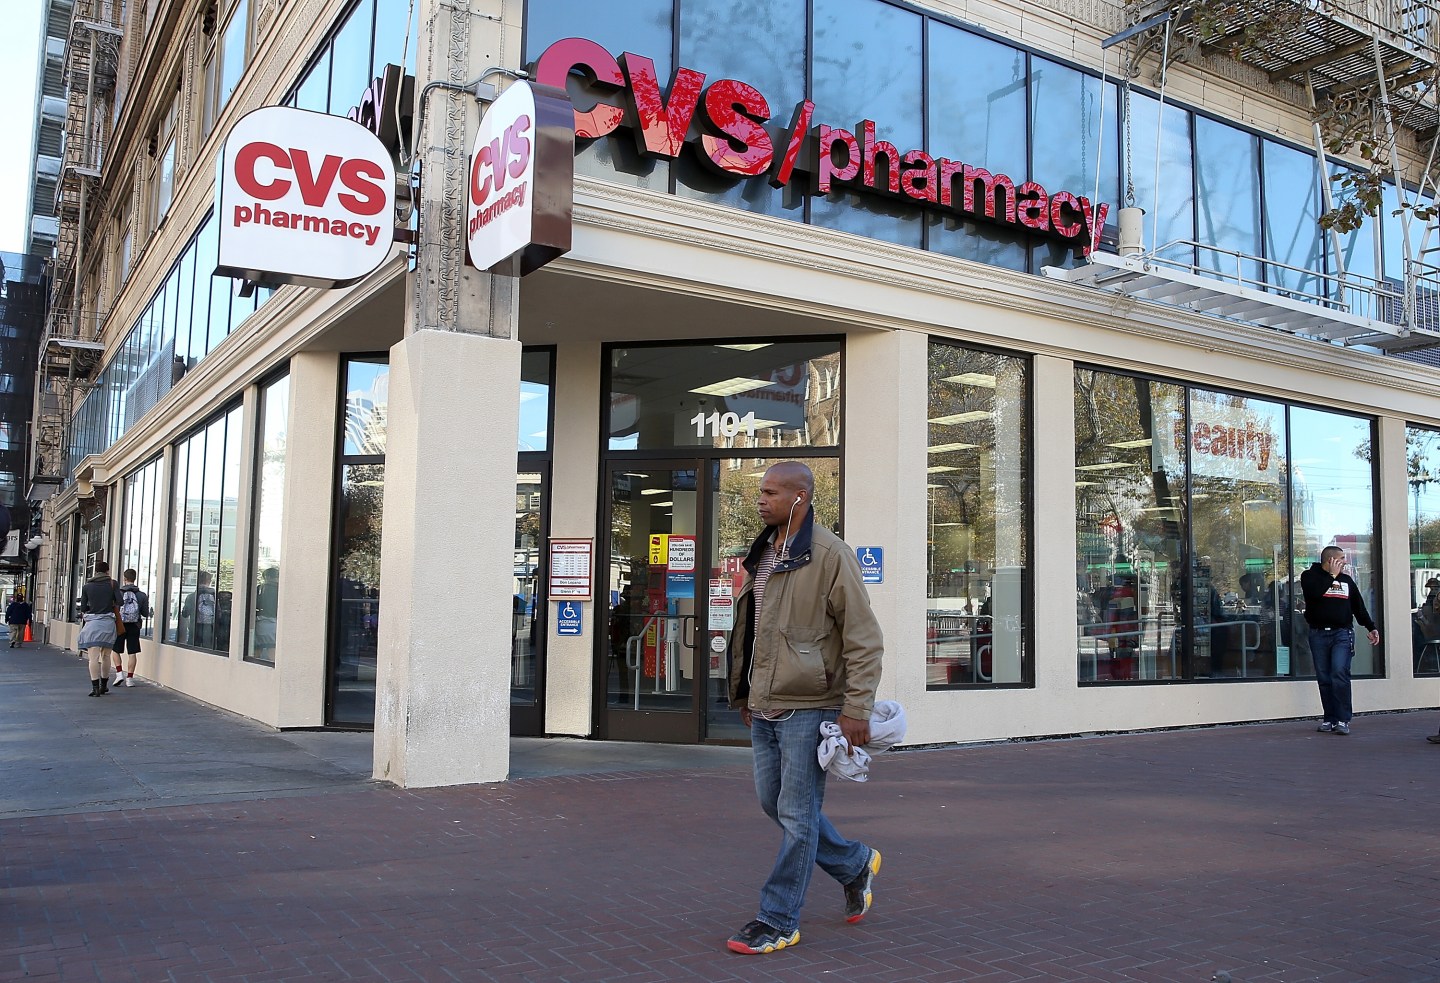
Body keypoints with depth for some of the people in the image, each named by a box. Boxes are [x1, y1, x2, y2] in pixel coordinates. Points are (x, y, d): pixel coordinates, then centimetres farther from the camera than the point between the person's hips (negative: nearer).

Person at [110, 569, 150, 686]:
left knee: (116, 651, 15)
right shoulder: (142, 595, -2)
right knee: (132, 653, 4)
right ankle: (129, 678, 4)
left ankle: (119, 673, 2)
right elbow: (146, 614, 2)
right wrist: (147, 602, 18)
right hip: (134, 627, 1)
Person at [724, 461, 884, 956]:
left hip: (807, 707, -8)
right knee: (774, 803, 16)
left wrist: (856, 708, -18)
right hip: (764, 707, 8)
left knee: (796, 815, 0)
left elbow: (864, 638, -14)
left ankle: (778, 920, 14)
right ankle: (856, 864, 35)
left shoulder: (830, 554, -13)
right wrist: (742, 692, 21)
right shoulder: (760, 554, 11)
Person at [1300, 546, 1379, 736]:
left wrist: (1371, 628, 16)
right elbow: (1314, 593, -17)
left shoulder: (1346, 580, 16)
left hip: (1342, 633, 1)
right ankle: (1330, 719, 9)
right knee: (1324, 678, 1)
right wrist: (1332, 575, -7)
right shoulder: (1310, 576, 5)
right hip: (1318, 634, -1)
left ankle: (1343, 720, -13)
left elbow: (1359, 606, 21)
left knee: (1339, 673, -14)